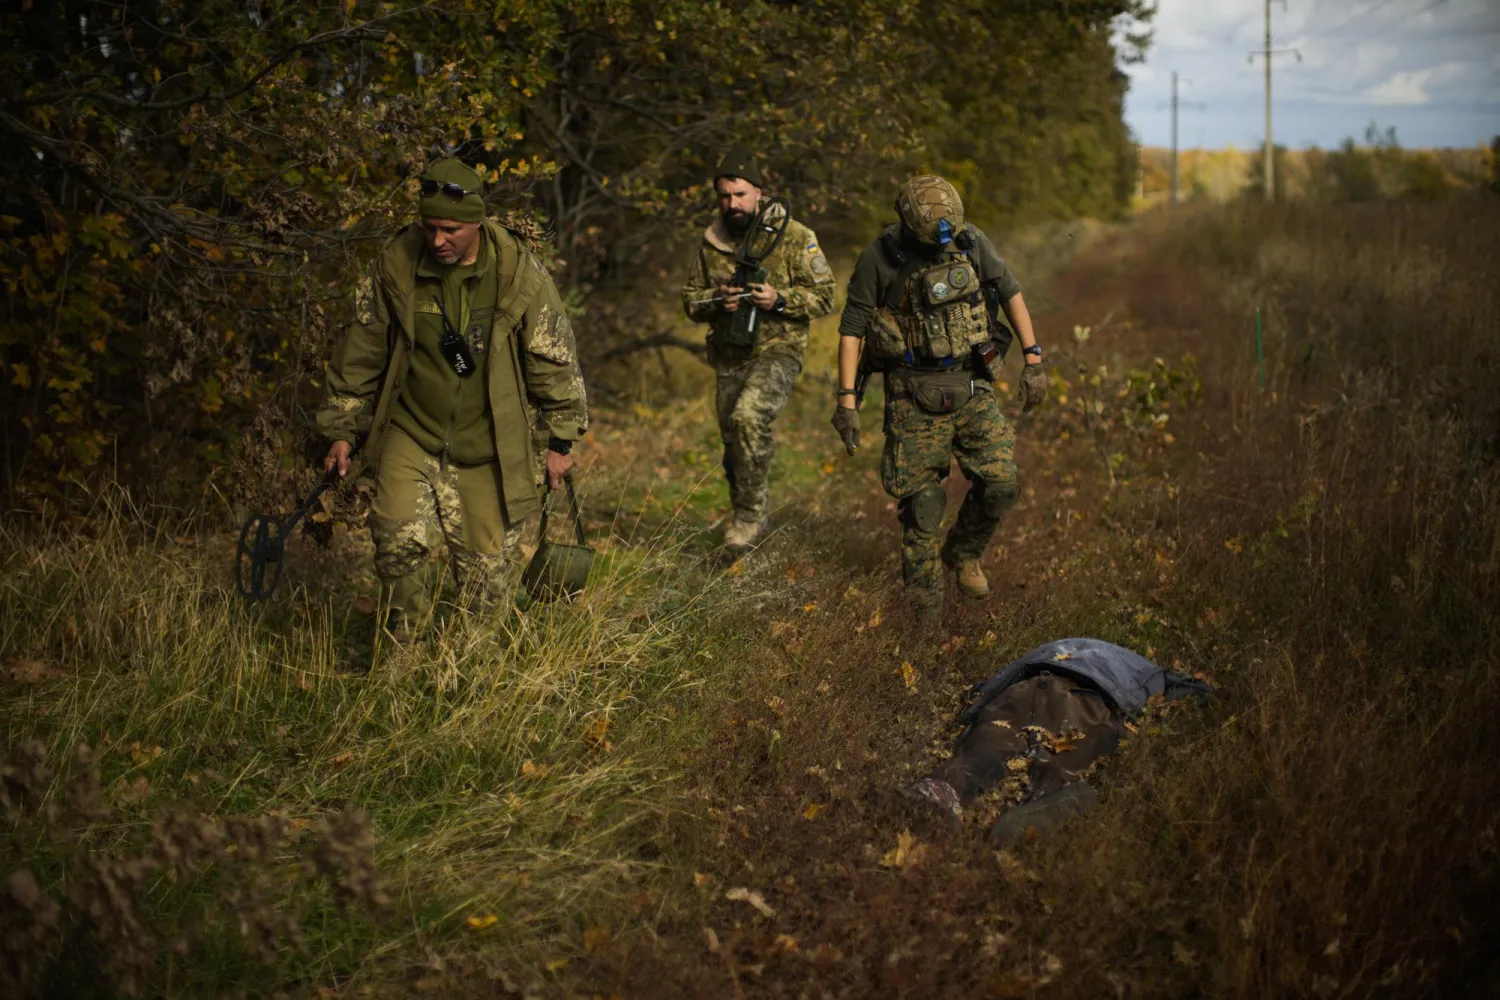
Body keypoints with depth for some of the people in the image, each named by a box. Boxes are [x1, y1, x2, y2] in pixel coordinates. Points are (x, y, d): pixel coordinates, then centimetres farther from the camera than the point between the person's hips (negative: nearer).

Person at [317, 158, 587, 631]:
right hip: (410, 436, 1)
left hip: (488, 448, 0)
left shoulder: (520, 273, -11)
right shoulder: (395, 266, -7)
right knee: (396, 535, -20)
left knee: (487, 570, 5)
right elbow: (360, 355, 4)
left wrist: (560, 441, 2)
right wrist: (343, 430, 7)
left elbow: (554, 360, -1)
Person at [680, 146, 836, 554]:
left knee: (749, 417, -29)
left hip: (778, 351, -5)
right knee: (734, 444, 10)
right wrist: (715, 301, -10)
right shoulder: (711, 242, 6)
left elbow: (824, 295, -4)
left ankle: (750, 515, -17)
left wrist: (780, 300, -21)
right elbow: (690, 299, 13)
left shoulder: (795, 237, -6)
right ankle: (747, 520, 31)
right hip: (728, 356, 5)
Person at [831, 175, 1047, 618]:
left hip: (971, 385, 3)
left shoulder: (972, 241, -3)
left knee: (1001, 482, -4)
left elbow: (1010, 293, 9)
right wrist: (847, 398, -10)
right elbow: (852, 327, -6)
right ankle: (925, 609, 12)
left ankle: (963, 553, 26)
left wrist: (1033, 358, 3)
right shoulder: (879, 258, -11)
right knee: (921, 500, -1)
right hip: (914, 393, -3)